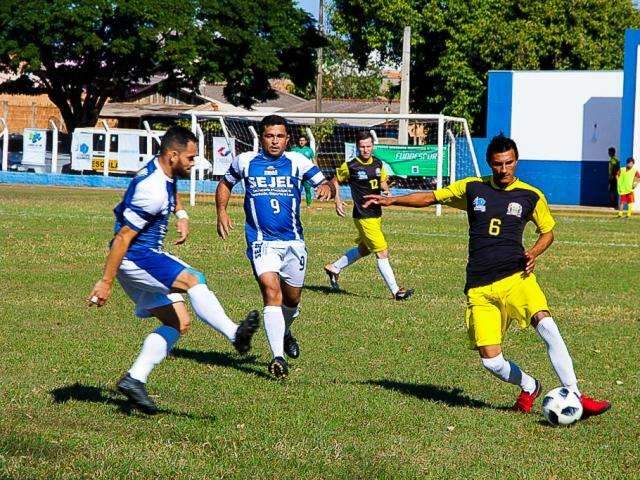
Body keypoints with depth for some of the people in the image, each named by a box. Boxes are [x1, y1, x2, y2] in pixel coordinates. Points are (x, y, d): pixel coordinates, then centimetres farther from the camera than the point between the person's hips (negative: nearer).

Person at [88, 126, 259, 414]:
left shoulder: (163, 173, 6)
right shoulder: (152, 190, -24)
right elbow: (123, 237, -23)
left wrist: (181, 215, 13)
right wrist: (106, 282, -22)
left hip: (149, 255, 10)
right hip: (134, 258, -10)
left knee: (178, 322, 5)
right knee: (193, 280, -28)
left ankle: (135, 380, 5)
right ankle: (235, 335, -41)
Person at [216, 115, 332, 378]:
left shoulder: (297, 162, 2)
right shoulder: (245, 161, 3)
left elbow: (323, 182, 2)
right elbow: (225, 183, 19)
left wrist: (326, 188, -23)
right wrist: (222, 212, 4)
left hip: (293, 241, 2)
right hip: (262, 242, -2)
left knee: (292, 298, 14)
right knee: (271, 290, -23)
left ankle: (285, 332, 49)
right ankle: (278, 356, -27)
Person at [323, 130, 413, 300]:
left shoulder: (378, 164, 5)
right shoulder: (350, 166, -11)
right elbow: (335, 181, 5)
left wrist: (386, 190, -2)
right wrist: (338, 202, -5)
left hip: (377, 214, 8)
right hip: (364, 216, -8)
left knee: (364, 249, 22)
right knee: (382, 252, -8)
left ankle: (334, 267, 41)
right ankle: (395, 291, -4)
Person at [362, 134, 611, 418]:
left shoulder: (531, 196, 5)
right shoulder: (472, 188, 8)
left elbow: (547, 232, 18)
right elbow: (431, 198, 19)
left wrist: (534, 253, -2)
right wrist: (391, 200, 10)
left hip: (515, 276, -2)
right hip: (479, 287, 2)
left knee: (546, 325, -31)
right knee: (490, 360, -7)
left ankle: (575, 397, -27)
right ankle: (529, 387, 25)